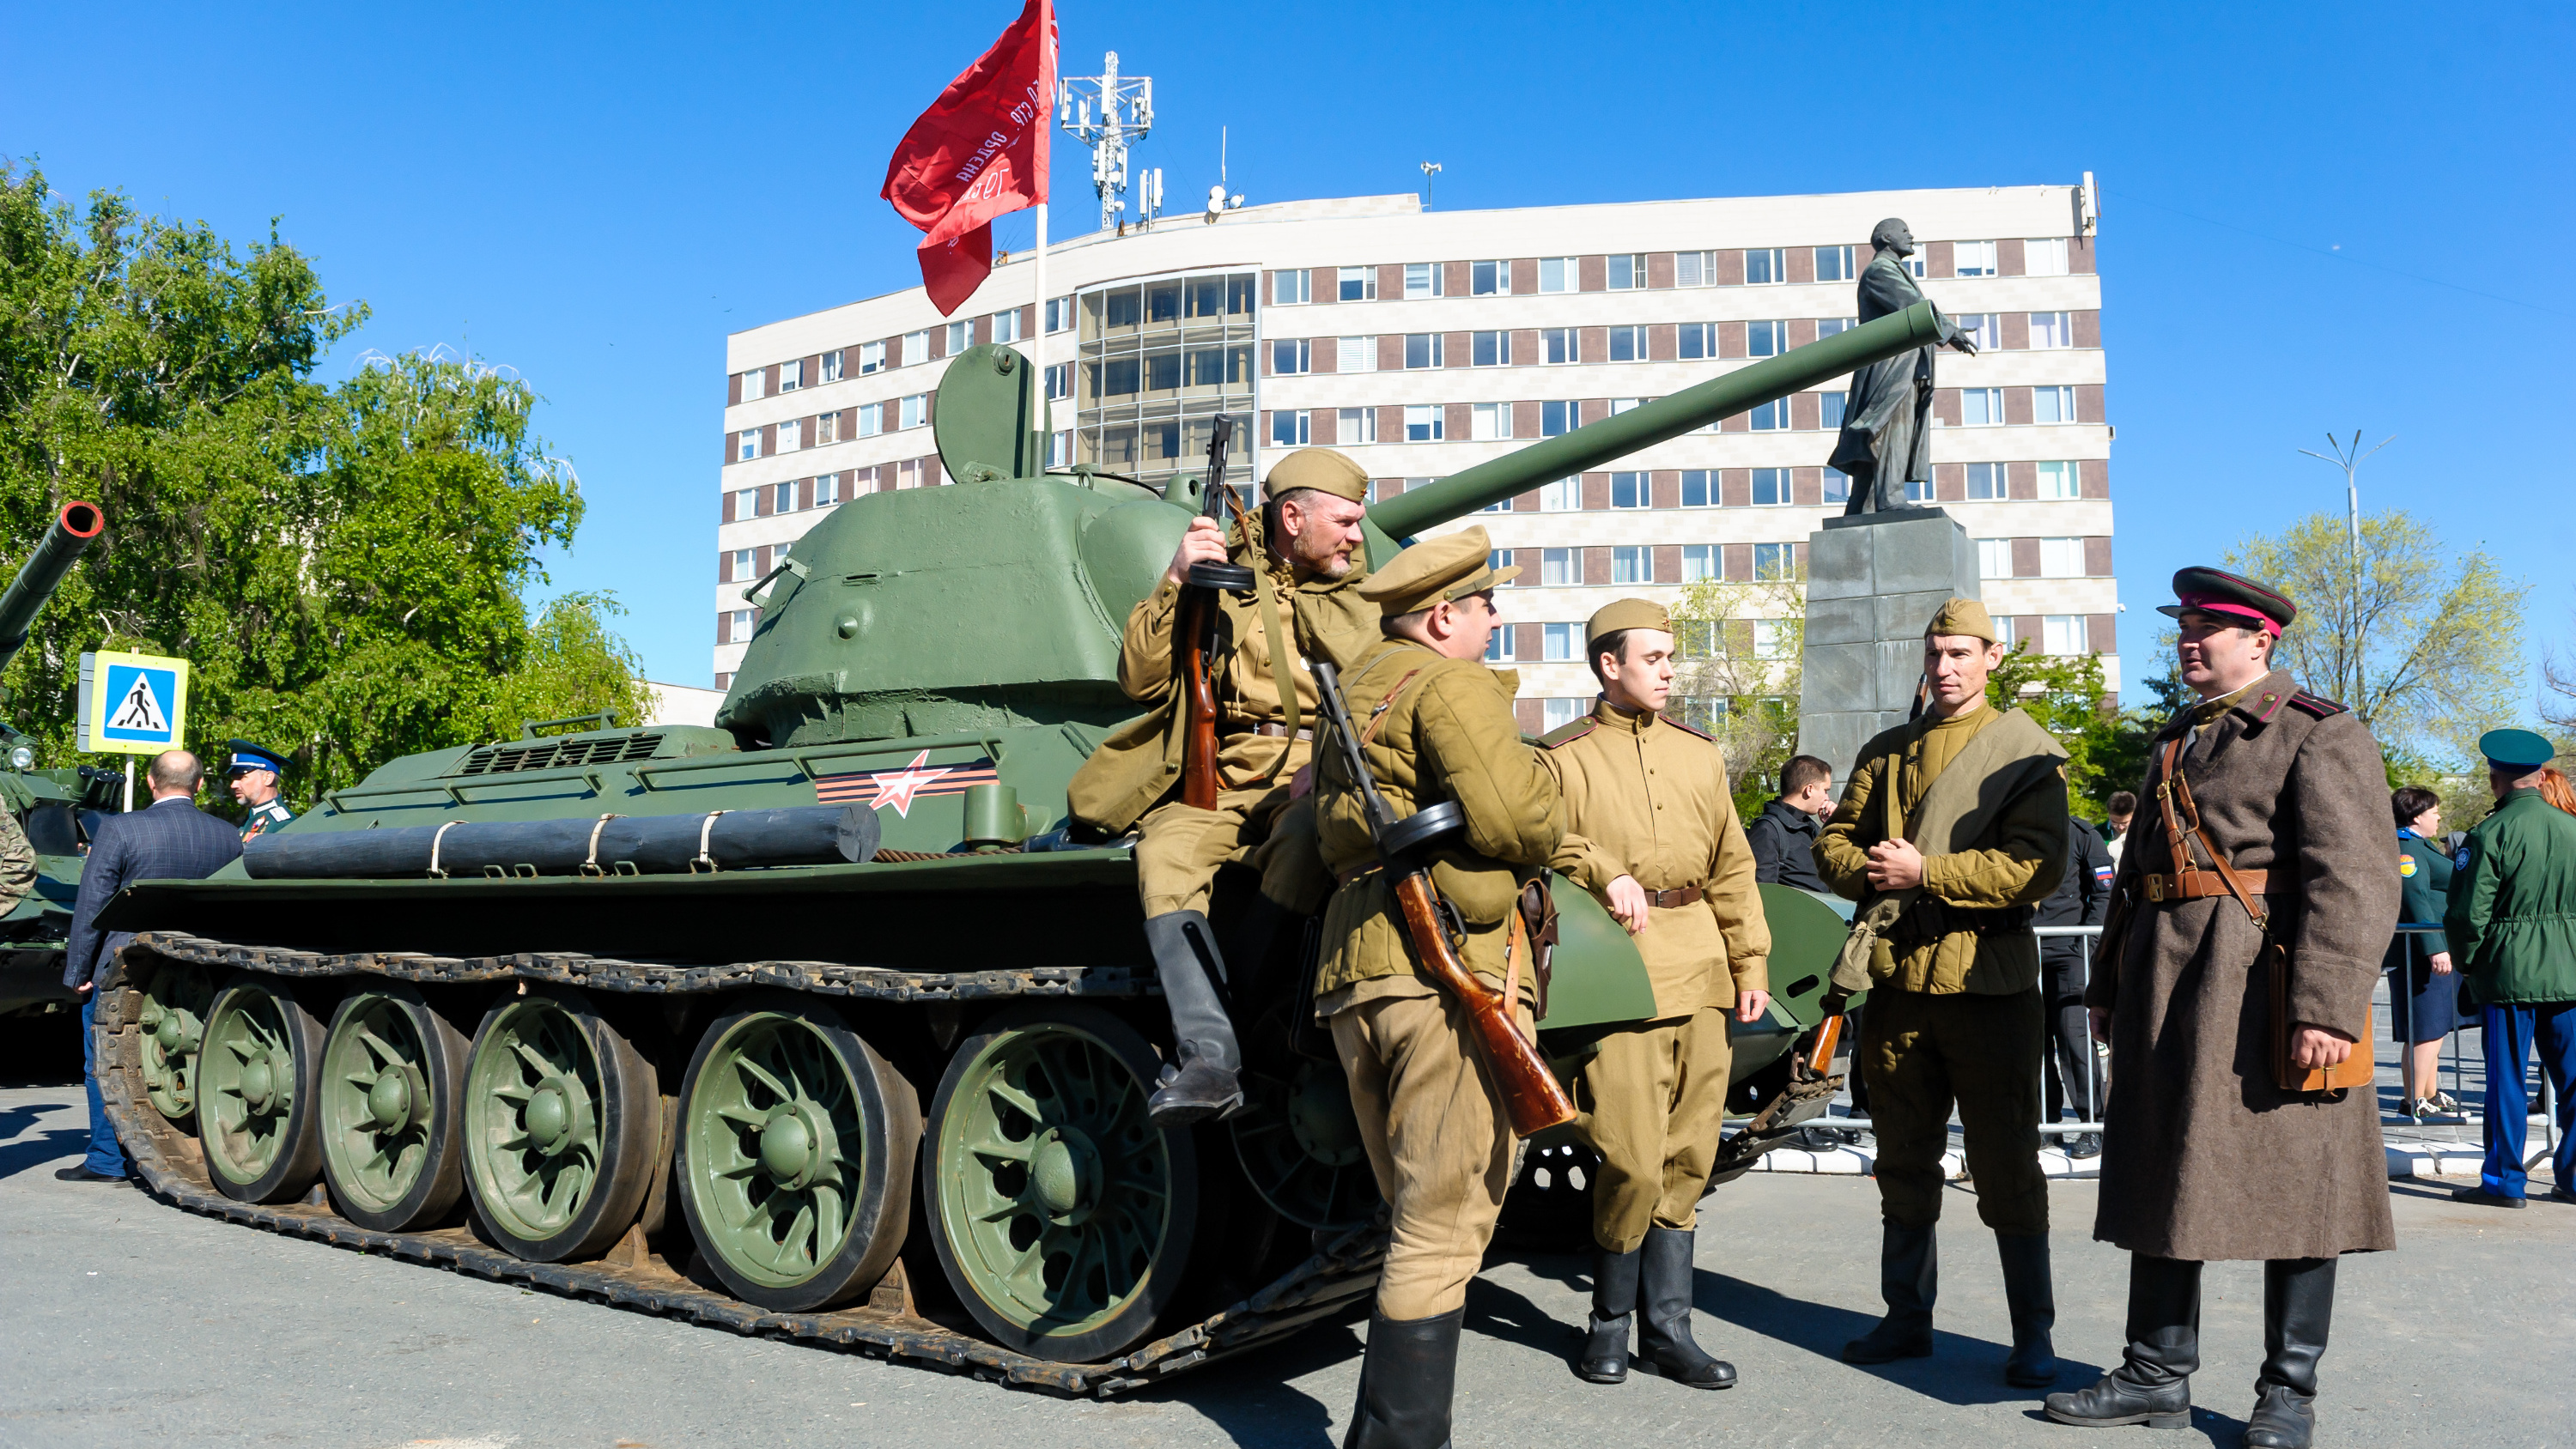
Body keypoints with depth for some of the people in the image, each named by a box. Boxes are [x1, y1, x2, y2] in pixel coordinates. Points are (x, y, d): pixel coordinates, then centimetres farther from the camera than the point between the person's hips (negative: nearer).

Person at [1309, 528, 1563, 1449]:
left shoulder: (1351, 694, 24)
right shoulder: (1449, 682, -5)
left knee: (1422, 1221, 15)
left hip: (1351, 974, 9)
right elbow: (1516, 820, -16)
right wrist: (1543, 830, 4)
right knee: (1445, 1227, -6)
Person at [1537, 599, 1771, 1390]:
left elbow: (1732, 868, 18)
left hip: (1701, 977, 5)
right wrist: (1604, 872, -21)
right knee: (1633, 1163, -7)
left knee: (1687, 1160, 7)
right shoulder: (1564, 755, 3)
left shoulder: (1698, 754, 17)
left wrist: (1751, 963, 13)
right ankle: (1610, 1319, 15)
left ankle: (1668, 1329, 18)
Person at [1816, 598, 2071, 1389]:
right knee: (1904, 1160, 13)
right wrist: (1869, 871, -9)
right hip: (1896, 978, 5)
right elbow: (1834, 841, 13)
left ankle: (2034, 1335, 13)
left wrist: (1926, 871, -18)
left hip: (1988, 981, -5)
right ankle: (1908, 1317, 25)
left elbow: (2037, 866, -13)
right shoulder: (1885, 751, 14)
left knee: (2007, 1165, 1)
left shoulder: (2026, 751, -1)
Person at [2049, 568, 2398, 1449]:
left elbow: (2353, 880, -15)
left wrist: (2328, 1006, -23)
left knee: (2289, 1181, 2)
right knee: (2164, 1174, 10)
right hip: (2169, 994, 8)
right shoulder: (2173, 743, 19)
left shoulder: (2321, 734, -5)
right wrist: (2108, 986, 19)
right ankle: (2158, 1375, 20)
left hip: (2264, 994, -7)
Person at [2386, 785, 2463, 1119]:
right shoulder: (2406, 848, -15)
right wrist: (2435, 949, -26)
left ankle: (2430, 1094, 23)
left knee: (2434, 1028, 16)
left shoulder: (2421, 846, 20)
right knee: (2427, 1029, -9)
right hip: (2422, 952, -11)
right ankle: (2414, 1100, -6)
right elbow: (2416, 900, -23)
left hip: (2437, 950, 11)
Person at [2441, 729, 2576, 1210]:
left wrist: (2467, 962, 2)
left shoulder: (2490, 834, -12)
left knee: (2507, 1078, 3)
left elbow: (2468, 913, -13)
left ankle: (2505, 1180, 9)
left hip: (2509, 972, -5)